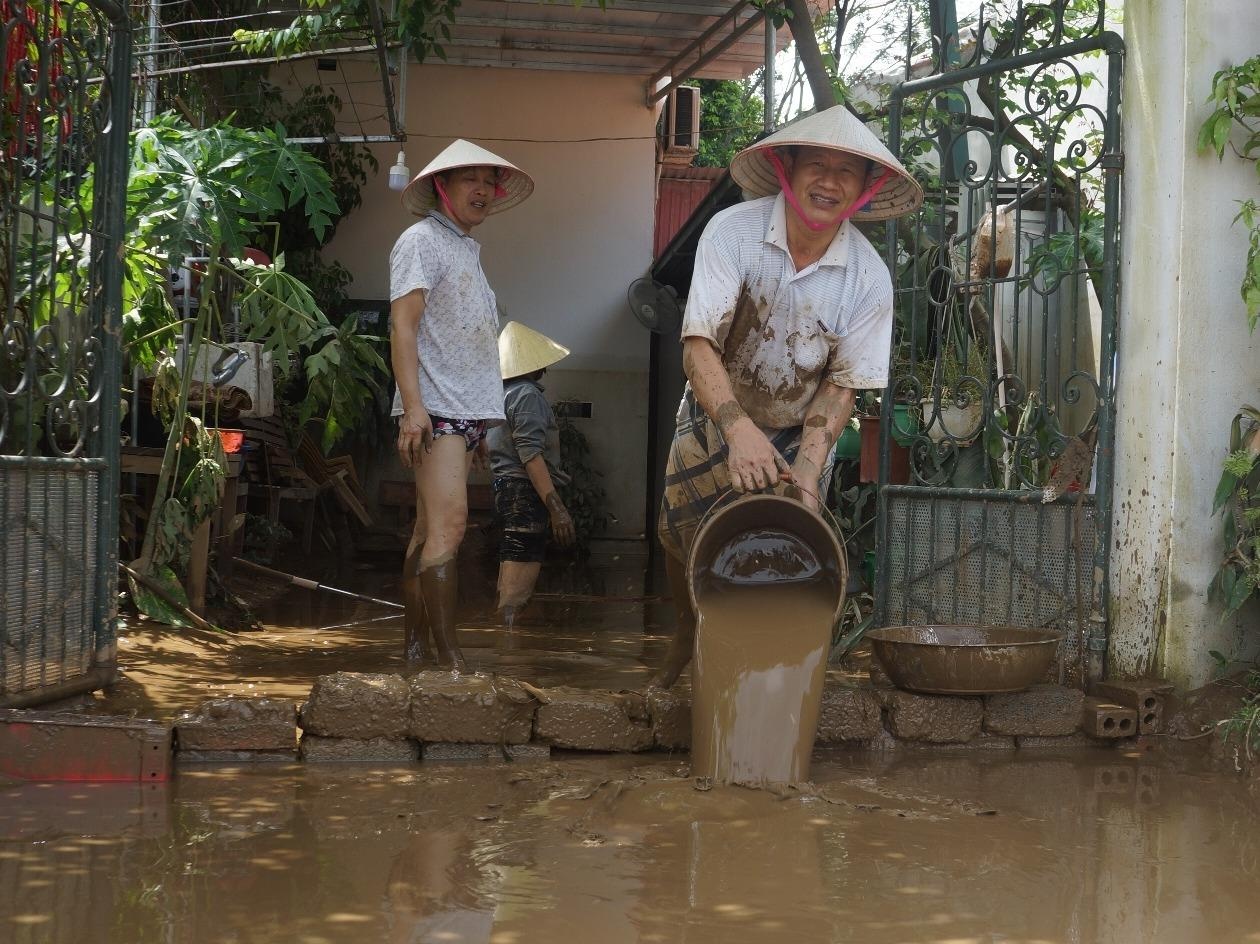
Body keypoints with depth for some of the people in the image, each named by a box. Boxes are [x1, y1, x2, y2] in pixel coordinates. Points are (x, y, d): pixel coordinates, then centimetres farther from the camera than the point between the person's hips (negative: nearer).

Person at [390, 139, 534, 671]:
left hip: (468, 410, 9)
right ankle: (450, 660, -21)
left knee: (431, 531, 7)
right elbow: (403, 325, -12)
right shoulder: (423, 240, -4)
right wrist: (413, 406, -22)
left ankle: (413, 651, 8)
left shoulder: (468, 248, 22)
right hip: (435, 409, -9)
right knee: (448, 526, -17)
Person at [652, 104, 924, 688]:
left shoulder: (868, 278, -19)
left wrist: (807, 470, -26)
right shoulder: (732, 231, -24)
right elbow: (699, 342, -31)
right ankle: (687, 635, 42)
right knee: (680, 539, 11)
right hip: (714, 418, 0)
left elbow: (843, 385, -13)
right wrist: (739, 427, -46)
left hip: (799, 435, 0)